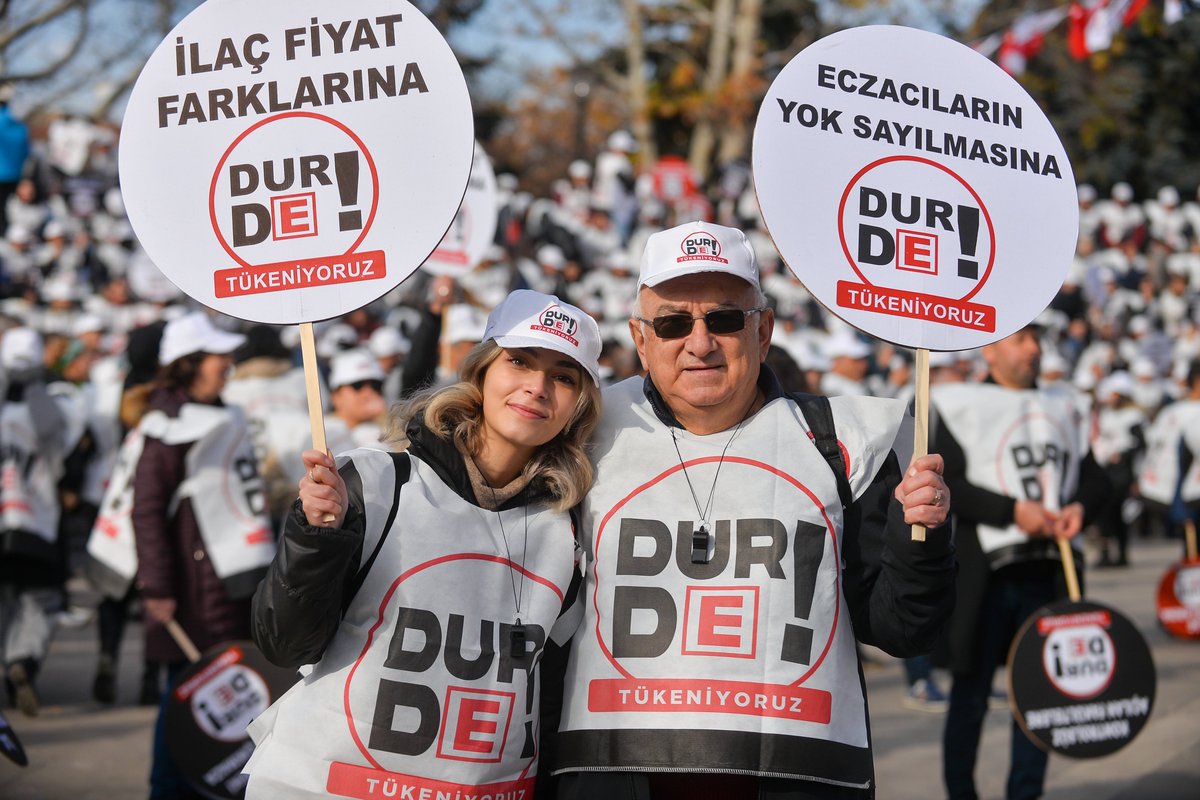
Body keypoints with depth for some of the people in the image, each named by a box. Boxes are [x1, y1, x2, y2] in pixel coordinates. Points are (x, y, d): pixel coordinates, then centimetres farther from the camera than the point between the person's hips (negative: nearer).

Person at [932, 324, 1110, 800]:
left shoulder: (1063, 406, 14)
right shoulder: (963, 406, -2)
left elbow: (1094, 477, 14)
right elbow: (945, 483, -11)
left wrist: (1081, 506, -8)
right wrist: (1013, 511, -19)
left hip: (1046, 572, 5)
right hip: (983, 574, -4)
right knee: (971, 694, 4)